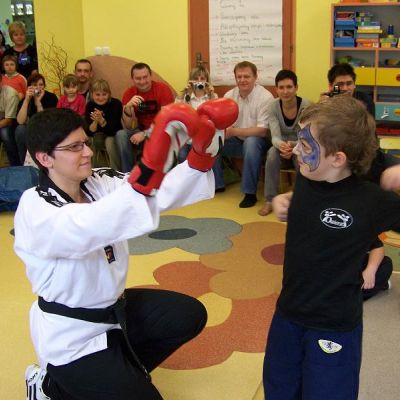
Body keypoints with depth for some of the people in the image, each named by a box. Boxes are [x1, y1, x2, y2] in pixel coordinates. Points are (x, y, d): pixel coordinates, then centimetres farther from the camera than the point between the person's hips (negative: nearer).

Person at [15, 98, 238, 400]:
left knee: (190, 316, 10)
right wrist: (151, 167, -61)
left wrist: (203, 150, -34)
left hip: (113, 306, 8)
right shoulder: (34, 209, -26)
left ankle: (122, 368, 24)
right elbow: (90, 227, -47)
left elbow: (159, 193, -16)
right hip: (71, 335, -7)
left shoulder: (99, 182, -4)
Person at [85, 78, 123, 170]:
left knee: (110, 142, -34)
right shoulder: (90, 106, -13)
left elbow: (112, 131, -26)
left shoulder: (116, 104, -21)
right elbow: (89, 132, -16)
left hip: (114, 135, -3)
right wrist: (95, 121, -35)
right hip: (99, 135, 3)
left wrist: (101, 120, -42)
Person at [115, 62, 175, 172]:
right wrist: (128, 107, -26)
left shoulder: (163, 89, -13)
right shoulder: (129, 93, -3)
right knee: (121, 135, -22)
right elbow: (128, 127, -8)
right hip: (141, 131, 4)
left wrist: (145, 134, -26)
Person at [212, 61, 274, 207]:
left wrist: (234, 131, -30)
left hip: (257, 140, -5)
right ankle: (216, 184, 5)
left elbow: (262, 131, -23)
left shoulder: (265, 97, -18)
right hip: (237, 140, 5)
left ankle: (250, 193, -25)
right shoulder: (229, 95, -1)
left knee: (251, 142, -37)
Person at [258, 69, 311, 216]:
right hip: (281, 146, 2)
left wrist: (293, 146, -45)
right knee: (273, 151, -33)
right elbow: (275, 137, -22)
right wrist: (282, 145, -47)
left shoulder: (306, 105, -18)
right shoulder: (273, 106, -12)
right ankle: (270, 200, -23)